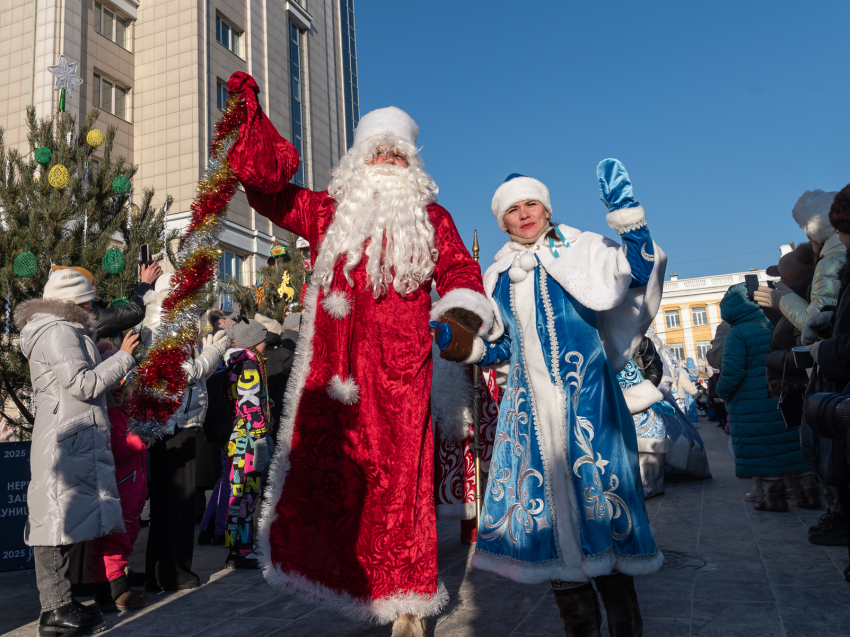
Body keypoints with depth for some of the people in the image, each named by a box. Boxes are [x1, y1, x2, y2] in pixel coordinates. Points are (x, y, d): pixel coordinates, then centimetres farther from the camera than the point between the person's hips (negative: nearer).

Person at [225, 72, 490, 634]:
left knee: (398, 472, -3)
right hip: (336, 367, 2)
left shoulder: (431, 218, 17)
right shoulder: (330, 212, 17)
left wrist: (463, 313, -12)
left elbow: (459, 270, 10)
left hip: (401, 368, -1)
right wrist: (253, 114, 10)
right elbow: (269, 186, 15)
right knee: (325, 467, 1)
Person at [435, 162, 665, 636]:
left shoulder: (580, 249, 3)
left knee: (596, 493, -2)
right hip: (530, 402, 4)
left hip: (583, 395, -4)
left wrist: (625, 211, -20)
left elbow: (634, 273, -14)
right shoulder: (499, 275, 14)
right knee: (547, 500, 4)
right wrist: (456, 342, 2)